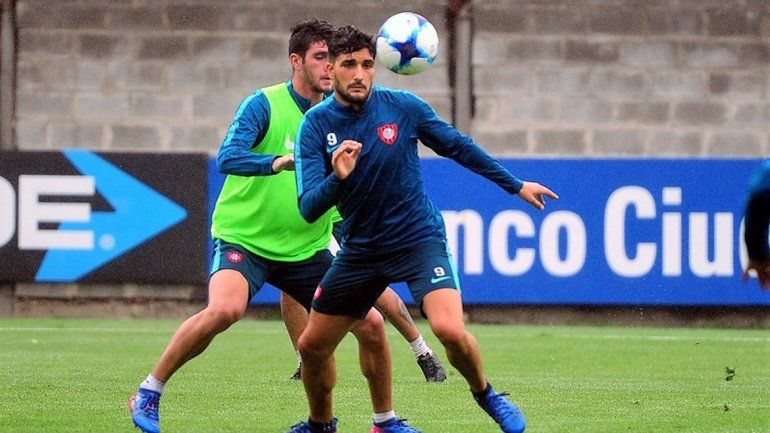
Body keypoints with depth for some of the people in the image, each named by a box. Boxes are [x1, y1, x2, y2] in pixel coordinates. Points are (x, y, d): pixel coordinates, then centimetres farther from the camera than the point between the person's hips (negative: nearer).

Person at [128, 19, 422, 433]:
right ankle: (147, 395, -16)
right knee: (224, 309, -32)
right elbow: (228, 157, -28)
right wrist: (281, 161, -43)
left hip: (306, 248, 6)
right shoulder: (265, 105, -12)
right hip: (244, 239, -6)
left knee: (371, 325, -1)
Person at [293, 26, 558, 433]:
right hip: (361, 248, 2)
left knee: (449, 329, -26)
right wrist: (338, 178, -38)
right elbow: (309, 209, -18)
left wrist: (516, 185, 12)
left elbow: (458, 147, 7)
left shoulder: (402, 106, -10)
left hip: (418, 238, -2)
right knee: (312, 346, 6)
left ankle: (485, 394, 4)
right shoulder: (316, 125, -10)